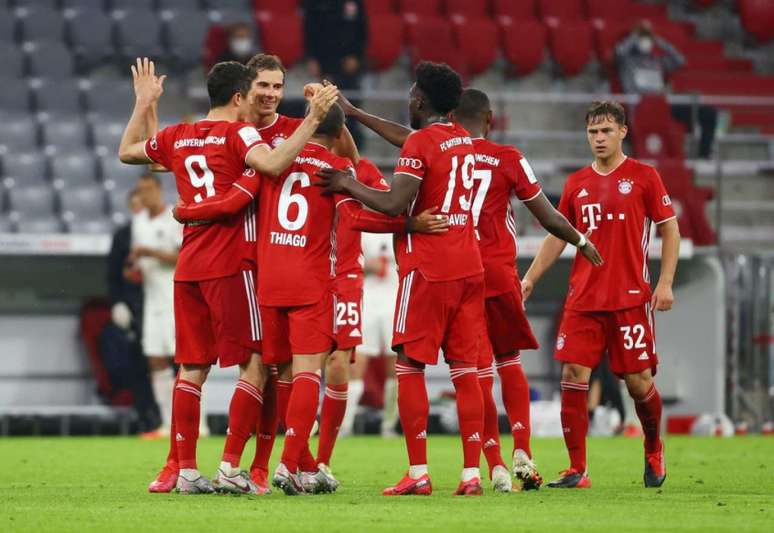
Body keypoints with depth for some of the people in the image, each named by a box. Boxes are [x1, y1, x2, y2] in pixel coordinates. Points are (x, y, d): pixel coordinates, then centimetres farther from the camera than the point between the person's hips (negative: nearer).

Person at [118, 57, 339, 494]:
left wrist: (143, 104, 37)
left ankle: (185, 469, 7)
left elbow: (127, 152, 28)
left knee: (193, 368, 10)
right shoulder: (239, 133, -7)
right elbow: (271, 164, -27)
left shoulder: (177, 137, 12)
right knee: (255, 365, -2)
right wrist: (312, 119, -25)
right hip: (231, 266, -7)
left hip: (188, 269, 7)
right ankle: (230, 467, -9)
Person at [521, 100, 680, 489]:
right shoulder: (577, 183, 12)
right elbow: (557, 236, 17)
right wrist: (530, 278, 7)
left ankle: (653, 451, 26)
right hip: (583, 298, 3)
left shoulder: (643, 176, 1)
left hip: (631, 297, -3)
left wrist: (665, 282, -7)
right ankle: (577, 470, -4)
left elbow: (670, 229, 2)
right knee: (572, 376, -8)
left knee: (638, 381, -2)